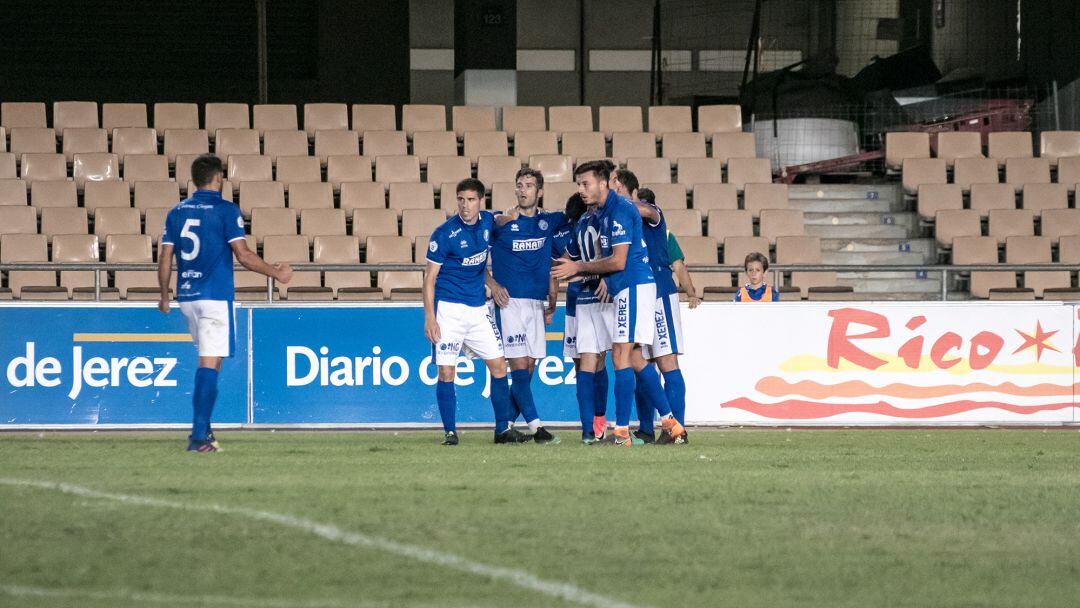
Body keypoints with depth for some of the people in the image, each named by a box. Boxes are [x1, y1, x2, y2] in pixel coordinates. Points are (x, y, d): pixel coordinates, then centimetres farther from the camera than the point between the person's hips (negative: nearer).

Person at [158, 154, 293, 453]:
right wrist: (277, 273, 0)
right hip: (215, 296, -6)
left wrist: (164, 296, 20)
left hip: (186, 296, 6)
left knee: (209, 360, 20)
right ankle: (199, 436, -12)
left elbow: (164, 259, 8)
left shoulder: (177, 212, 8)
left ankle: (203, 427, 15)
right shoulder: (226, 210, -7)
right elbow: (243, 255, -12)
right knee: (209, 364, -6)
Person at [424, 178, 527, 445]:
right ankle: (449, 432, 2)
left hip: (479, 308, 5)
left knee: (498, 365, 4)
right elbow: (430, 278, -9)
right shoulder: (444, 234, -12)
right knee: (446, 371, -7)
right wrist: (429, 318, -15)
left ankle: (503, 428, 12)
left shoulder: (487, 222, 3)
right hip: (449, 308, -5)